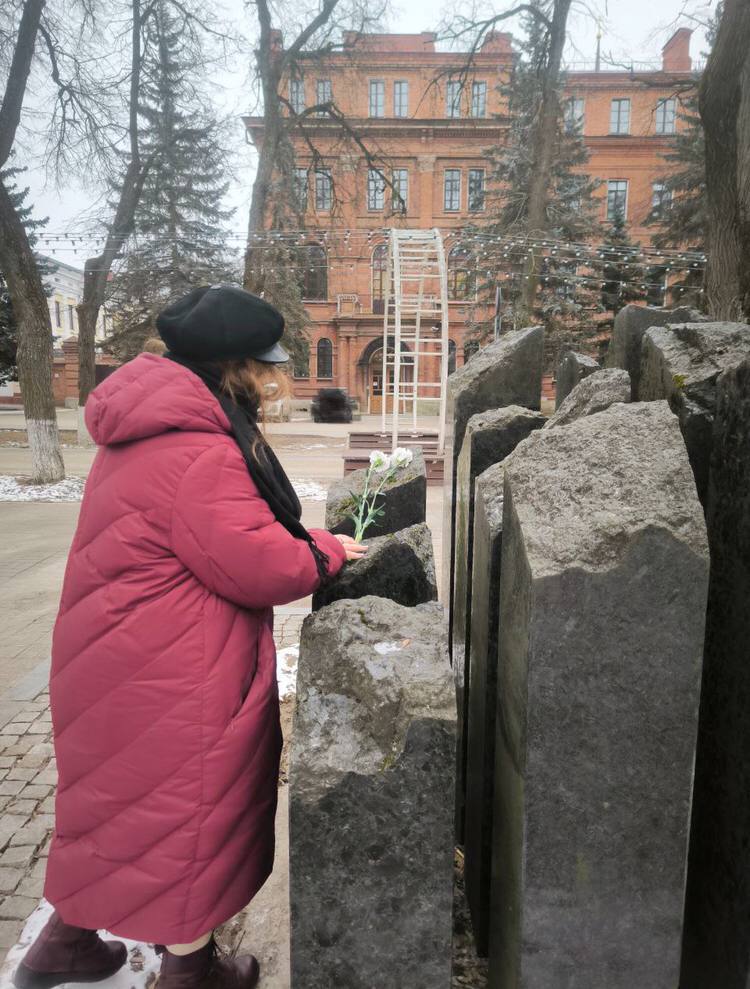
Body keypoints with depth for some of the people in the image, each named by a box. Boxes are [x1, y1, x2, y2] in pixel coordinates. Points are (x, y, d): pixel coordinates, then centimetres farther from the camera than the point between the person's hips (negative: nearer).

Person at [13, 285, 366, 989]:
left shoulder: (149, 429, 7)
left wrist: (296, 537, 6)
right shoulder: (197, 451, -26)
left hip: (121, 659, 10)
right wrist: (328, 551, -7)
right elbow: (255, 565, -25)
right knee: (188, 805, 11)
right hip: (170, 678, -10)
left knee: (119, 795, 26)